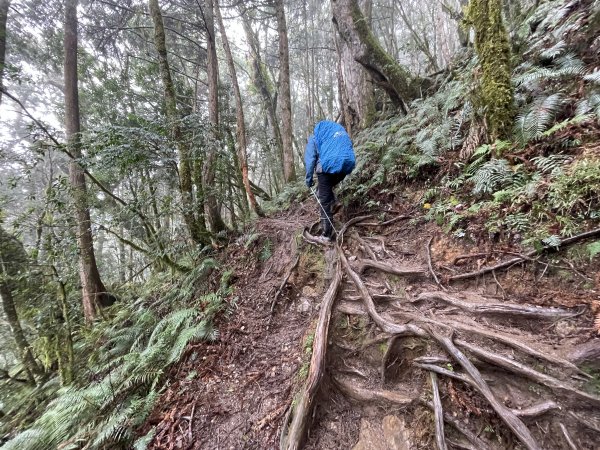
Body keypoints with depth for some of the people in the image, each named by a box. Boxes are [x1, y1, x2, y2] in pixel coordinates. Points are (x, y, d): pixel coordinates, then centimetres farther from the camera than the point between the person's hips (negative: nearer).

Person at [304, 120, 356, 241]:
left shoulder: (315, 136, 17)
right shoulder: (341, 131, 30)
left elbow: (310, 158, 6)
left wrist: (309, 178, 8)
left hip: (328, 166, -4)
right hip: (347, 165, 5)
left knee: (325, 201, 2)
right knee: (328, 186, 34)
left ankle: (327, 234, 3)